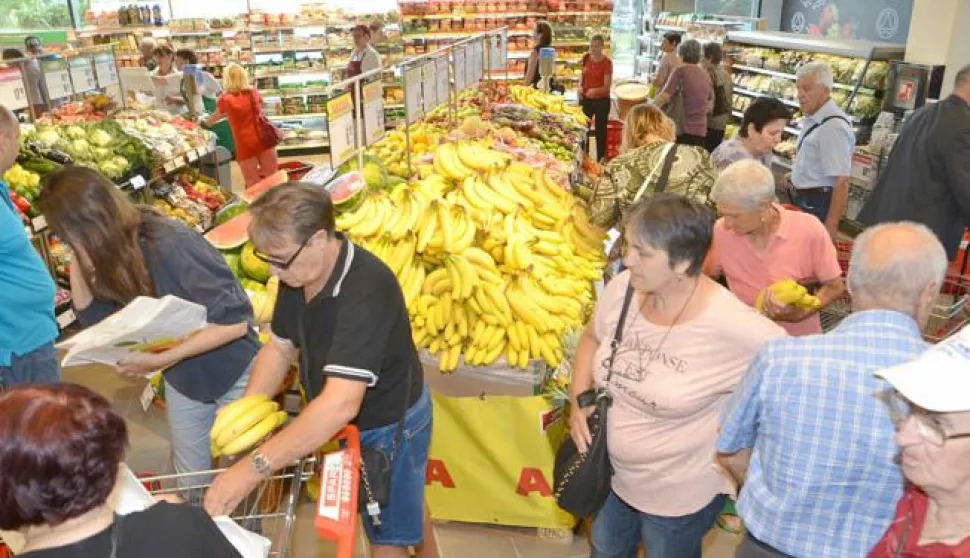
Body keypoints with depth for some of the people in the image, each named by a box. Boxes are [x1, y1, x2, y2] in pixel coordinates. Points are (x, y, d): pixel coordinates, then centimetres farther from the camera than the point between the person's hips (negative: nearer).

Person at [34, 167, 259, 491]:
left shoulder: (171, 245, -31)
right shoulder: (113, 254, -8)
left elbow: (235, 321, -33)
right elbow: (93, 316, -1)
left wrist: (161, 360, -33)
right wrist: (76, 263, -14)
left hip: (233, 373, -6)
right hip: (182, 379, 7)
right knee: (190, 479, 17)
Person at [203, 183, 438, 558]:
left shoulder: (365, 290, -38)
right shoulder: (299, 274, -13)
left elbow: (341, 404, -46)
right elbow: (279, 347, 0)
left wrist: (252, 469, -45)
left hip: (390, 425, -8)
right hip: (344, 423, 8)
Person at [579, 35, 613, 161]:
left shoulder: (606, 62, -16)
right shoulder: (586, 58, -1)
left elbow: (607, 86, -17)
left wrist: (595, 90, -36)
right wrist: (580, 86, -8)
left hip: (602, 101, -5)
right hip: (585, 99, 5)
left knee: (600, 131, 3)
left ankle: (600, 160, 15)